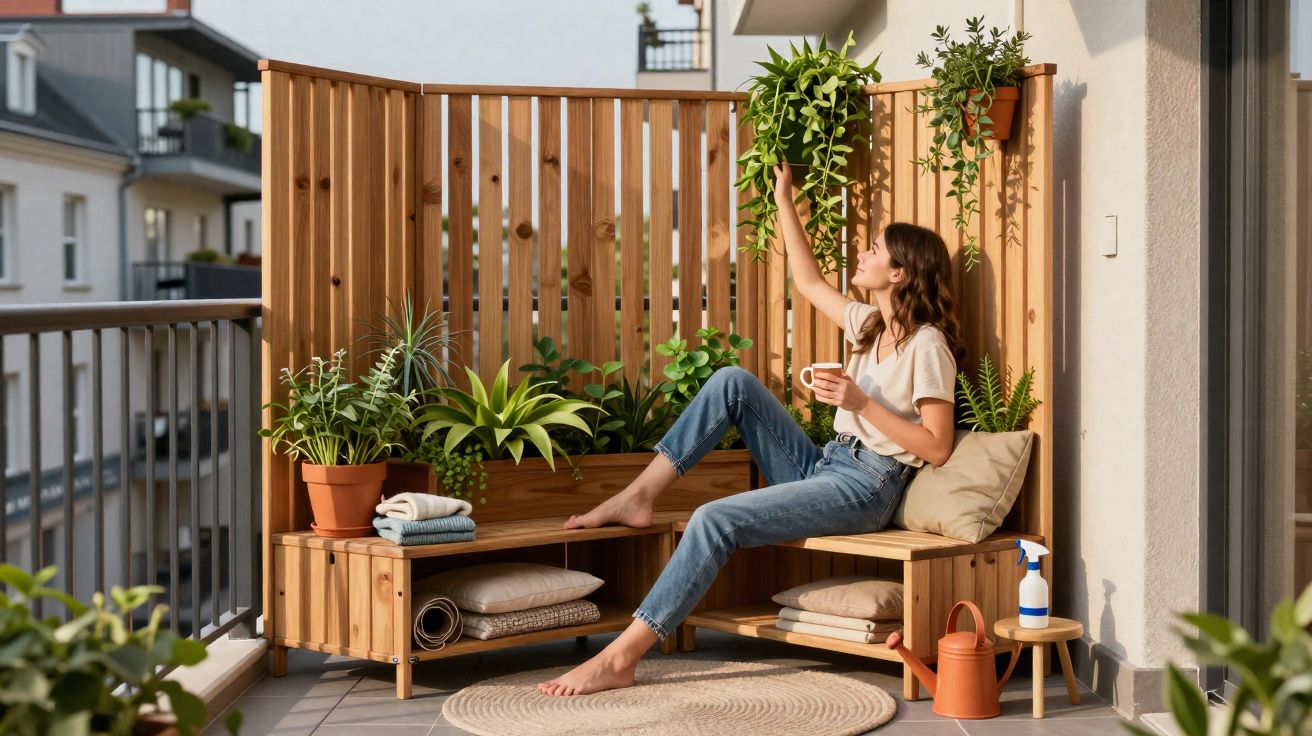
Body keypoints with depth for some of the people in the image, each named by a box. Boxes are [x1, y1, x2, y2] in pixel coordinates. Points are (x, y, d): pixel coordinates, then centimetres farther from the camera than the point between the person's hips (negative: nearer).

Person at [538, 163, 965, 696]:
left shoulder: (927, 345, -11)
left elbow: (937, 449, -16)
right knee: (733, 382, -4)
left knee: (715, 520, -26)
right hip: (823, 467, 9)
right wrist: (784, 202, 25)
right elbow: (808, 282, 26)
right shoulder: (869, 324, 14)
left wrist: (861, 402, -21)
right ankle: (638, 498, -6)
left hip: (866, 487, -9)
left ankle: (621, 657, -28)